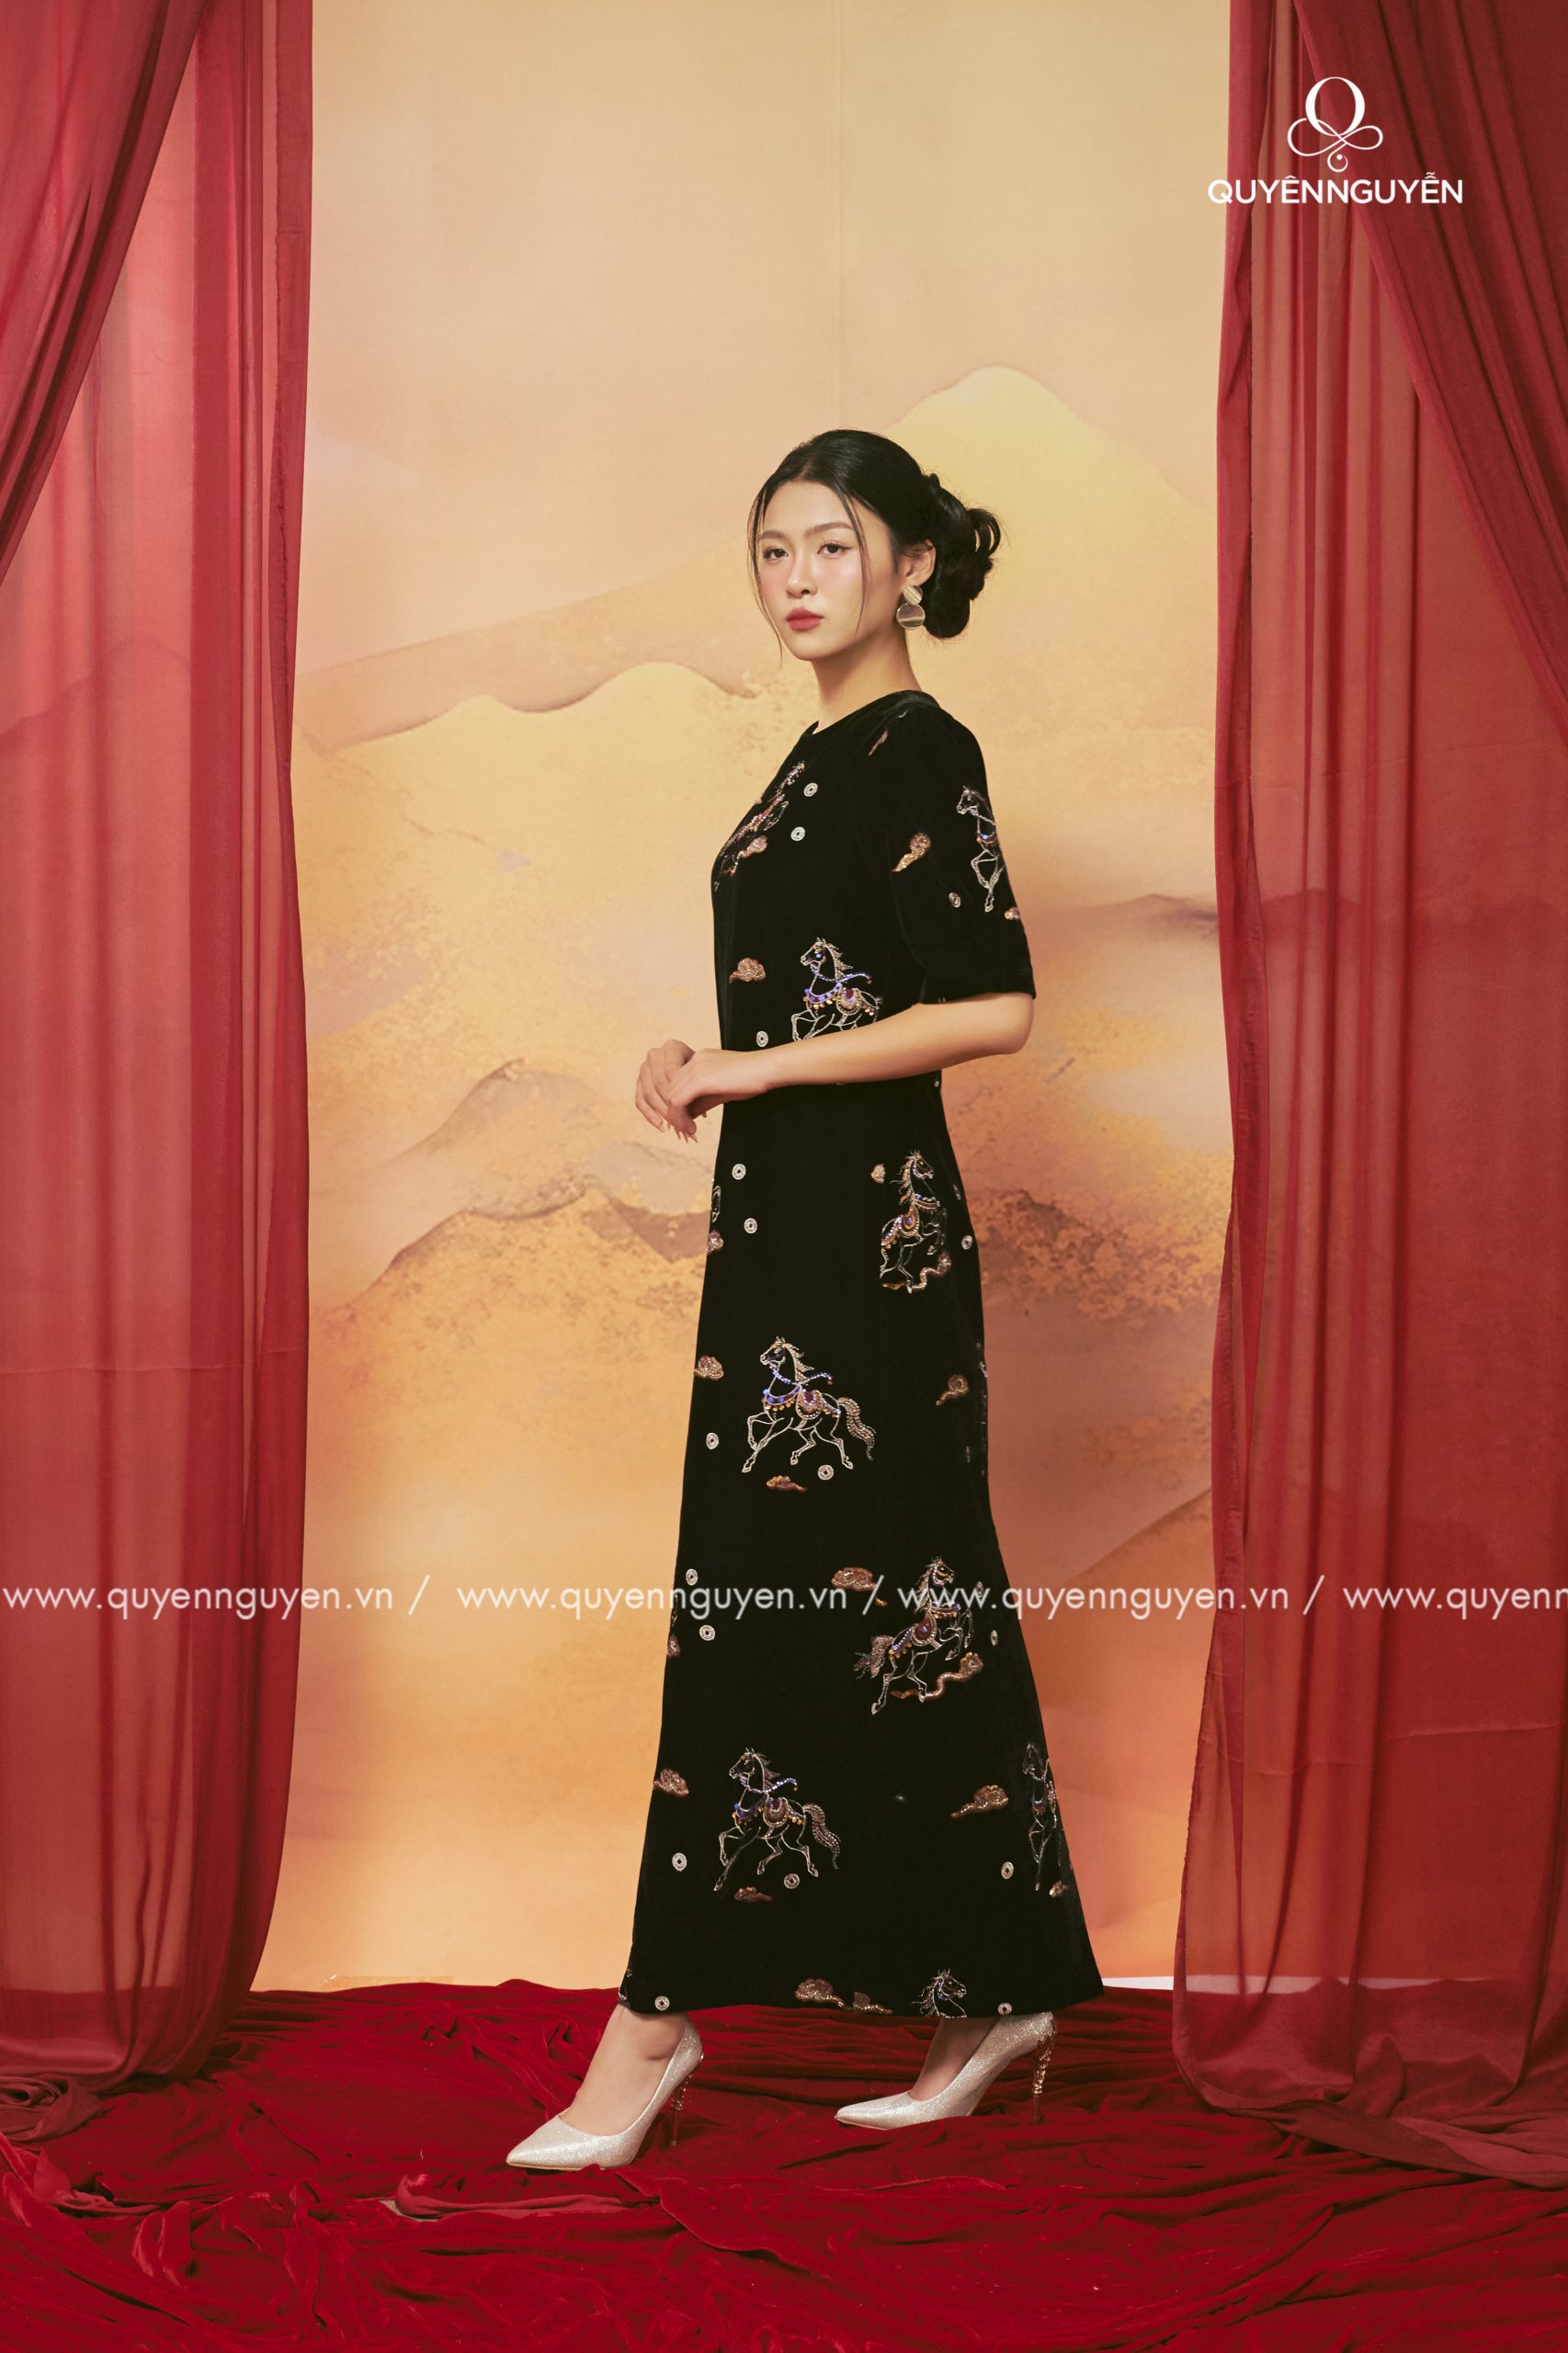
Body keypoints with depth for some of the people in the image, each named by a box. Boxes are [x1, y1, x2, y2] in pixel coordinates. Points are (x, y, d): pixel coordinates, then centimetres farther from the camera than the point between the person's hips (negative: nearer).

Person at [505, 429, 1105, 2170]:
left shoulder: (919, 752, -10)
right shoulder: (826, 756, 17)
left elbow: (995, 1006, -17)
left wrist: (757, 1067, -14)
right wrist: (709, 1068, 6)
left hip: (861, 1227, -10)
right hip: (797, 1220, 10)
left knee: (775, 1607, -6)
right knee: (901, 1604, 11)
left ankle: (659, 2019, 1)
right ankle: (995, 1992, 19)